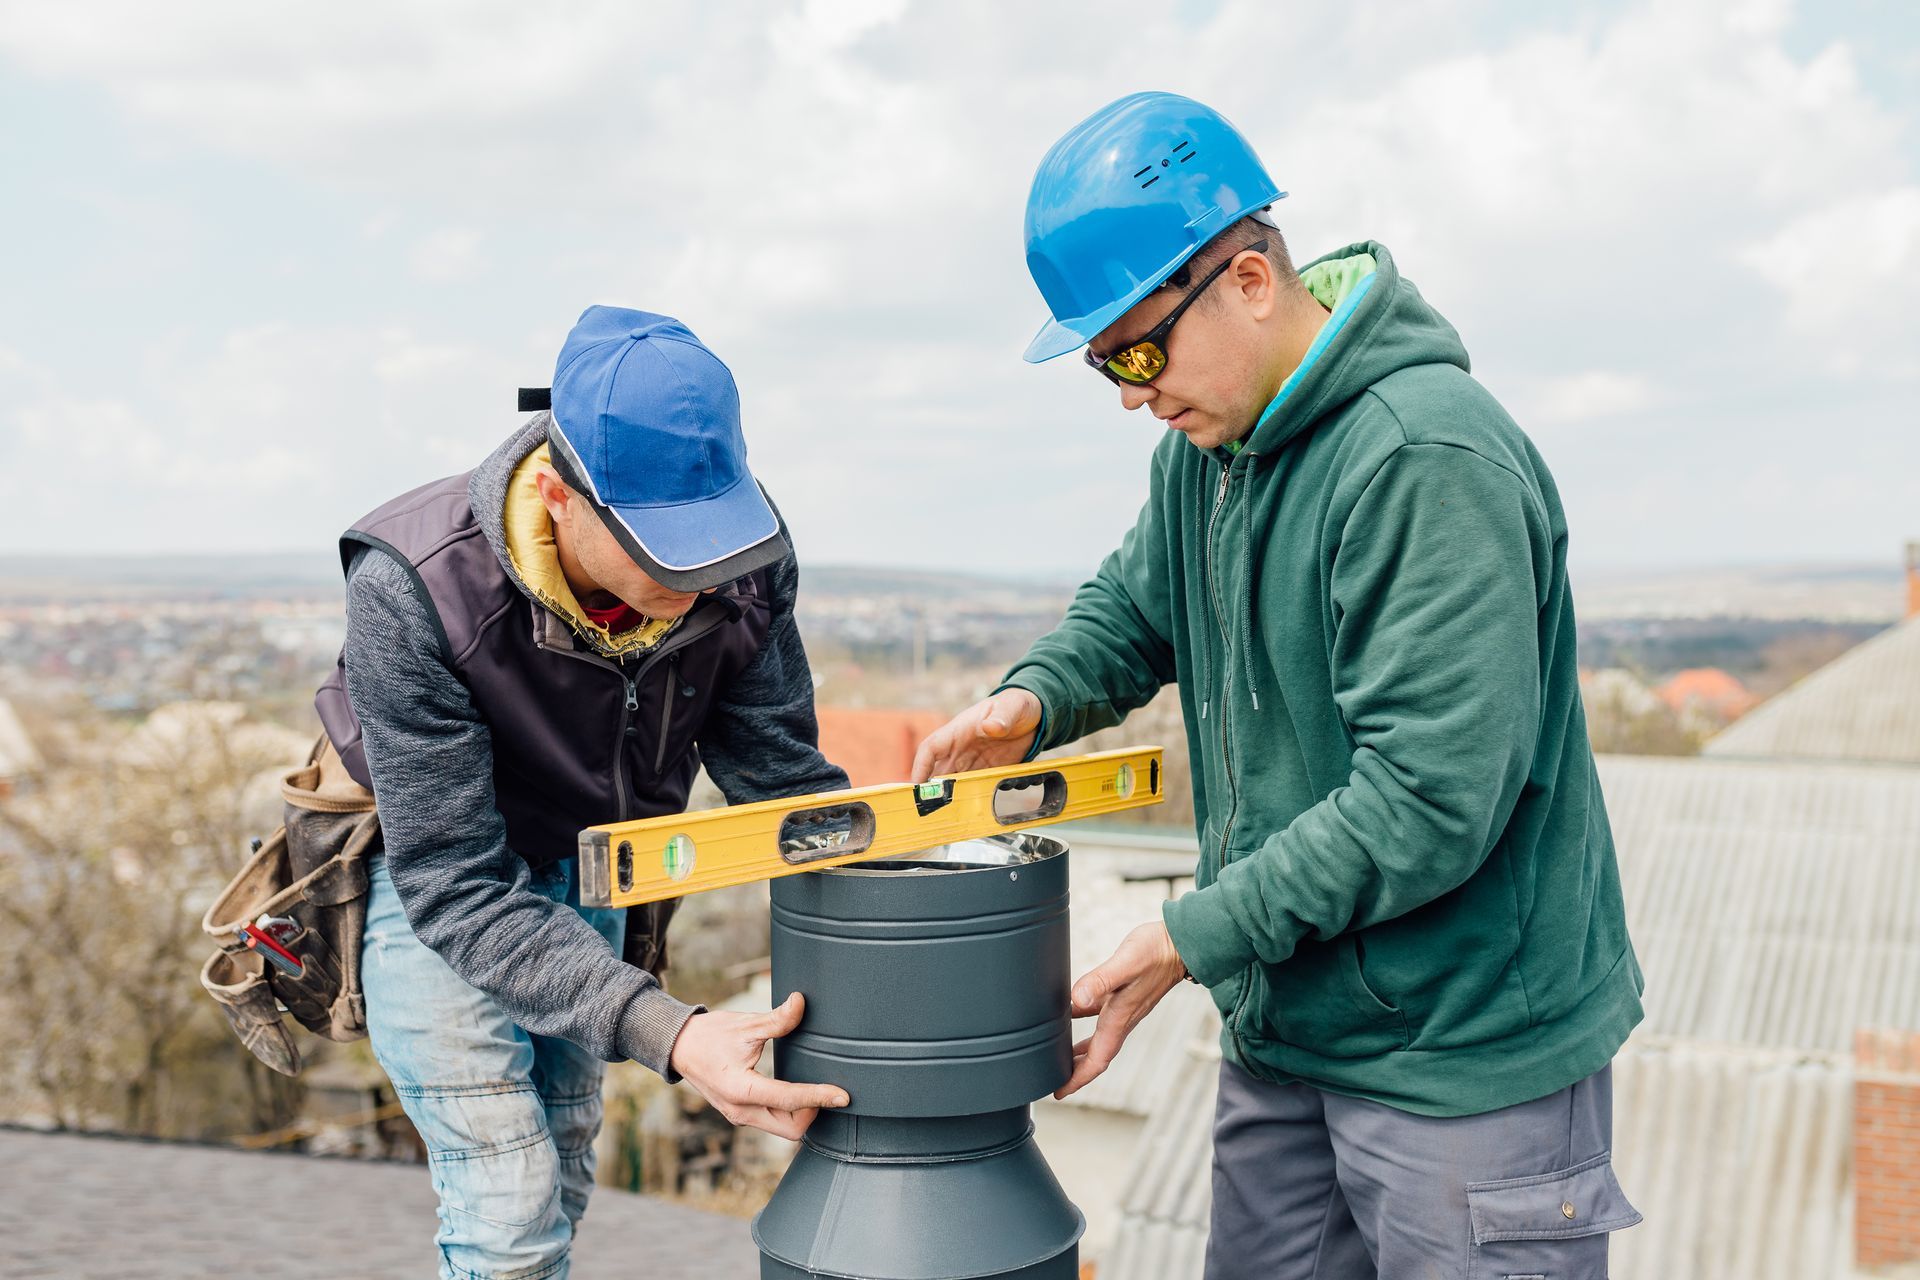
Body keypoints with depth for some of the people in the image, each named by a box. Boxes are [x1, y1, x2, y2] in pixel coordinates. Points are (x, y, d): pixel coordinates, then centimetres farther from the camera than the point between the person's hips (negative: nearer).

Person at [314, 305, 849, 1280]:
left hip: (589, 871, 4)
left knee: (561, 1187, 16)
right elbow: (455, 886, -36)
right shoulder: (411, 591, -37)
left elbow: (787, 778, -13)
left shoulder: (742, 562, -25)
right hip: (430, 877, -4)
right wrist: (667, 1035, -46)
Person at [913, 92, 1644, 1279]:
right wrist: (1036, 696, -3)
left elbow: (1432, 797, -26)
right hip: (1285, 1035, 8)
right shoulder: (1207, 446, 5)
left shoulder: (1428, 460, -23)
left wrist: (1194, 937, -20)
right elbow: (1132, 605, 20)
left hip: (1466, 1049, -8)